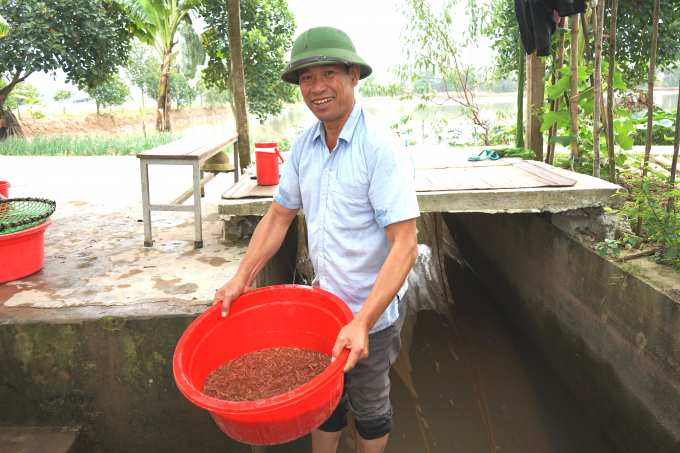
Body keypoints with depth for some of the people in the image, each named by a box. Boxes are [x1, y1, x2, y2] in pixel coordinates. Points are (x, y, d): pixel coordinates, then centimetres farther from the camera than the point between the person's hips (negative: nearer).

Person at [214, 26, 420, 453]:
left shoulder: (383, 148, -23)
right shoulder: (303, 146, -2)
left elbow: (405, 245, -26)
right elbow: (279, 216, 7)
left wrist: (362, 323, -32)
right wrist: (242, 278, -1)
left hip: (373, 309, -5)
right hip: (324, 302, 6)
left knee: (369, 407, 17)